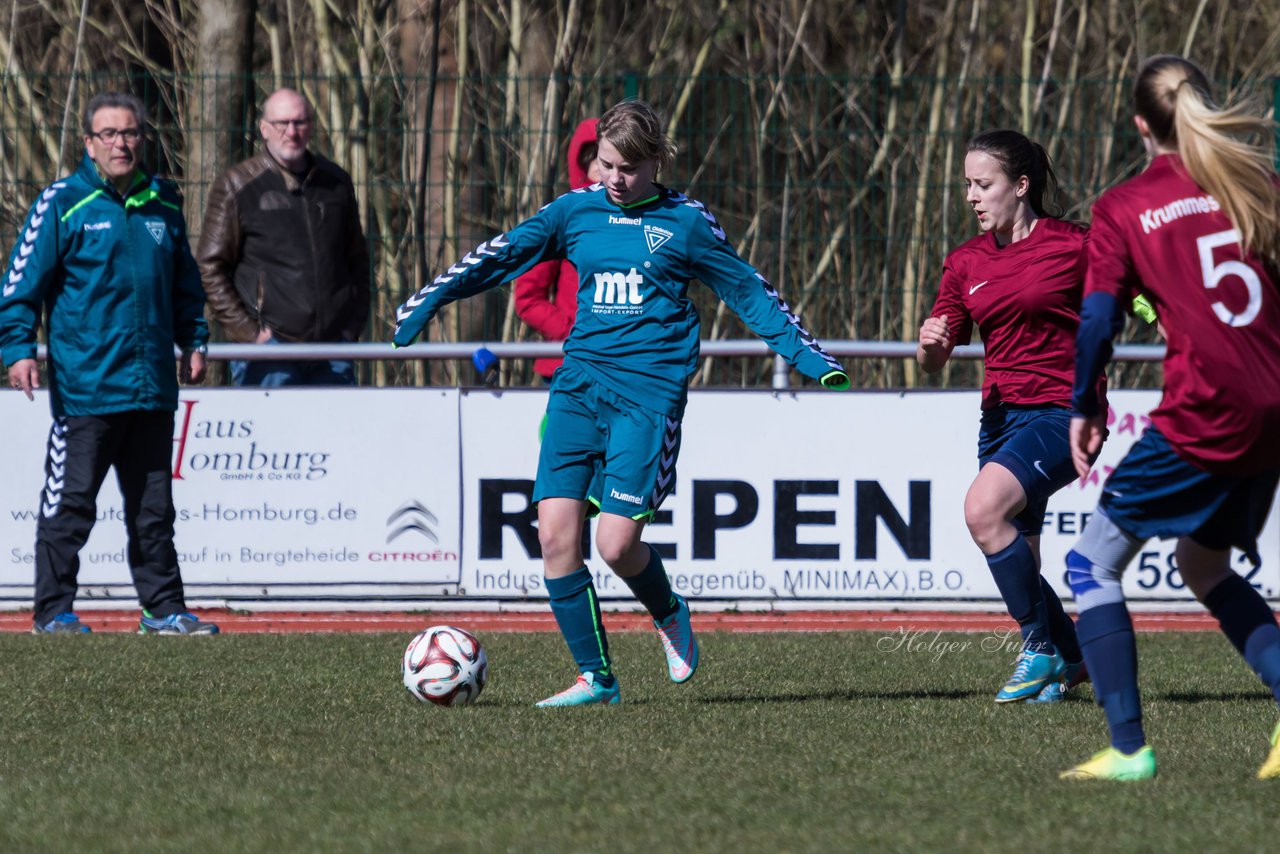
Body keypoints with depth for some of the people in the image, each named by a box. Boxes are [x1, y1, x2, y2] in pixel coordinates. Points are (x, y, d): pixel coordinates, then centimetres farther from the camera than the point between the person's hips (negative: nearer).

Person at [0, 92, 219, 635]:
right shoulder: (63, 204, -3)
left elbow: (185, 281, 26)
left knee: (154, 505, 11)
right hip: (84, 386, -5)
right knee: (69, 505, -3)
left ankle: (164, 608, 17)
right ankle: (53, 612, 4)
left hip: (153, 387, 5)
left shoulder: (164, 204, 13)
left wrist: (193, 341, 20)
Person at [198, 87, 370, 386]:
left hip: (333, 346, 4)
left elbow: (357, 260, 23)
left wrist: (353, 325, 10)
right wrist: (248, 332, -9)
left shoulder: (337, 182, 13)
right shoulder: (238, 185, 0)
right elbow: (210, 268, -1)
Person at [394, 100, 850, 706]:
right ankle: (595, 677, 2)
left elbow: (748, 292, 11)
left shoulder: (686, 222, 4)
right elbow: (502, 256, 11)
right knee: (556, 531, -9)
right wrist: (428, 301, 3)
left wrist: (808, 356, 11)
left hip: (649, 389, -3)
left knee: (616, 542, -14)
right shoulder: (577, 211, 10)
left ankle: (670, 616, 20)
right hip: (579, 383, 3)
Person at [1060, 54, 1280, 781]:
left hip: (1205, 416, -6)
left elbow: (1098, 320, -6)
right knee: (1204, 566, 26)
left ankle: (1129, 749, -5)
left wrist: (1086, 407, 7)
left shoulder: (1123, 209, 0)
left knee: (1093, 564, 6)